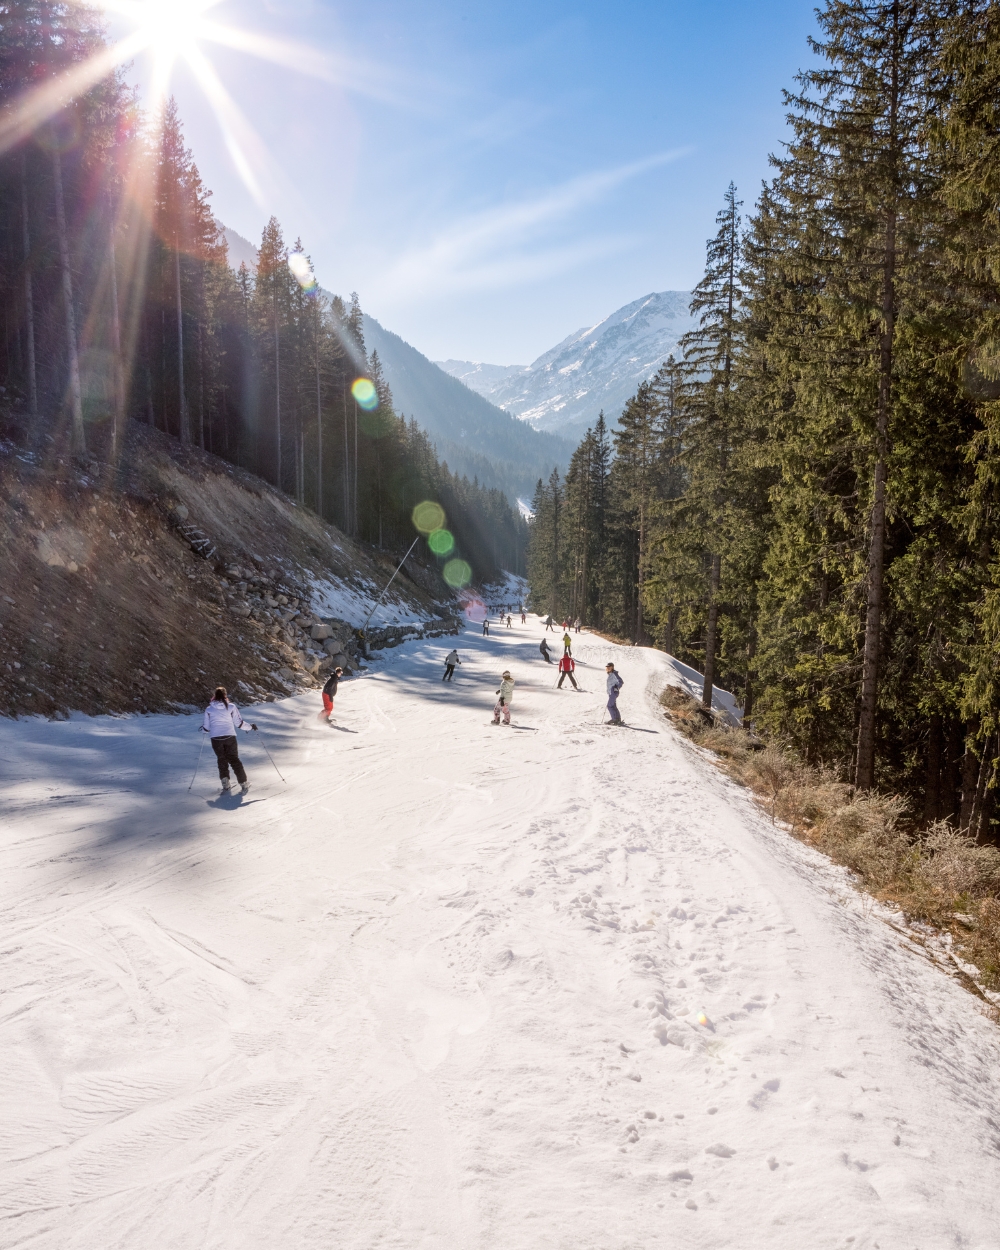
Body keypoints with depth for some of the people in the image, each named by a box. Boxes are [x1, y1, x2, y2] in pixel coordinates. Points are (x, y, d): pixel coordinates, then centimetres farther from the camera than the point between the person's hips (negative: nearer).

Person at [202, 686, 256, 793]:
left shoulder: (209, 709, 2)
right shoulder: (231, 707, 0)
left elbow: (206, 728, 8)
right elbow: (239, 723, 3)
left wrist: (204, 729, 32)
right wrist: (250, 727, 18)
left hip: (216, 738, 0)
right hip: (230, 737, 0)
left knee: (222, 760, 16)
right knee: (234, 760, 8)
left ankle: (225, 785, 9)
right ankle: (244, 784, 5)